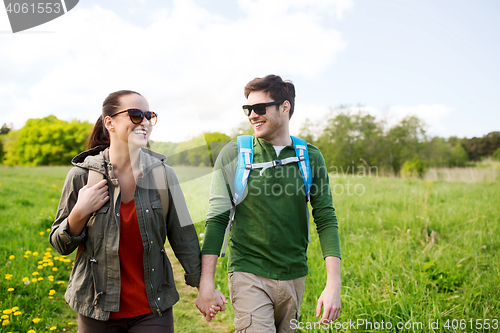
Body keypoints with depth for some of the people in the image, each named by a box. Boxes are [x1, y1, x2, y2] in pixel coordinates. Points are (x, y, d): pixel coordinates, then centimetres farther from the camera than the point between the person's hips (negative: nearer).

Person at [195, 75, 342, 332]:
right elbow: (217, 219, -4)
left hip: (294, 276, 3)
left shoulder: (310, 157, 0)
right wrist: (206, 283, -9)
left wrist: (333, 283, -10)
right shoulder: (233, 155, -4)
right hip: (249, 274, -2)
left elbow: (326, 219, -1)